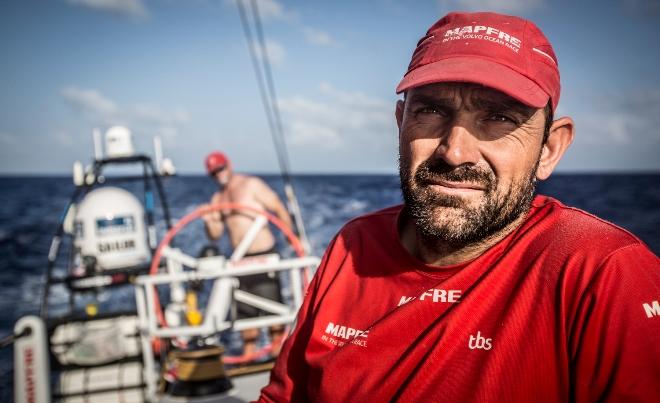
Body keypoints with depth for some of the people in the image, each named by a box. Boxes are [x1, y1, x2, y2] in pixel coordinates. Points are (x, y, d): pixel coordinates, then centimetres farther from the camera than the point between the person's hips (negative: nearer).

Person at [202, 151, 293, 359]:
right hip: (239, 259, 6)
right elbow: (215, 234, 14)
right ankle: (249, 351, 19)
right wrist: (209, 222, -7)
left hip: (263, 255, -6)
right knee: (245, 309, 10)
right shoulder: (217, 199, 14)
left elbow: (279, 209, -8)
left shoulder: (251, 185, -5)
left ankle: (278, 347, 6)